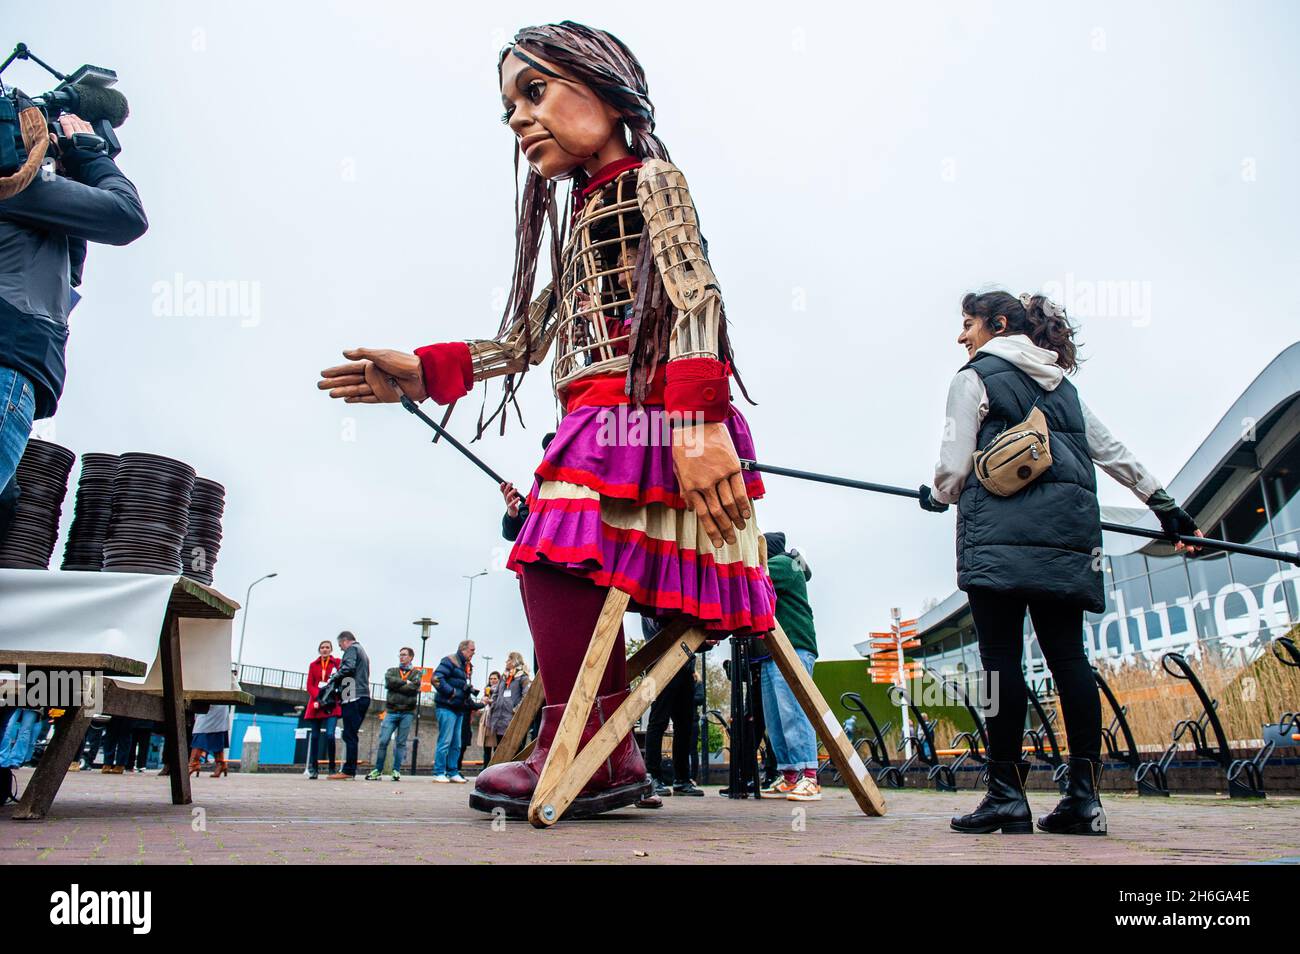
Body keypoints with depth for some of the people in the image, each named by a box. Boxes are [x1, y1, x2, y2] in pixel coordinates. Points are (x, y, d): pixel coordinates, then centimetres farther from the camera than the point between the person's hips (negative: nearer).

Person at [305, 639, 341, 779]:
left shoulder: (337, 662, 7)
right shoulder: (313, 665, 14)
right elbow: (310, 685, 7)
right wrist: (317, 698, -9)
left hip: (332, 705, -3)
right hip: (316, 704, 3)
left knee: (329, 734, -16)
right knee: (314, 736, 3)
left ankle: (332, 767, -4)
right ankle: (313, 768, 11)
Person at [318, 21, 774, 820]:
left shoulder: (652, 180, 5)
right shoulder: (582, 216, 30)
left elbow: (696, 302, -12)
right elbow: (527, 340, 27)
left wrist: (696, 421, -26)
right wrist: (421, 373, 19)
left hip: (638, 411, -9)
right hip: (599, 424, 9)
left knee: (557, 554, -23)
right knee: (565, 568, 6)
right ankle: (614, 760, 13)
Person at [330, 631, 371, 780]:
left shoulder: (352, 649, -1)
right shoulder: (363, 652, 28)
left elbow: (349, 667, -18)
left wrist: (336, 676, -2)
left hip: (353, 698, -9)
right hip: (364, 697, 9)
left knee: (349, 735, -10)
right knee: (352, 735, 10)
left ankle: (348, 771, -12)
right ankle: (350, 770, 10)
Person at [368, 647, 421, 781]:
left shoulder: (416, 673, 11)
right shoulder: (392, 671, 18)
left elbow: (414, 688, -8)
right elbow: (389, 681, -4)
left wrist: (397, 686, -4)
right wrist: (405, 682, -5)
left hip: (407, 712, -1)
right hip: (391, 711, 1)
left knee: (401, 743, 1)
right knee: (383, 741, -5)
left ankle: (396, 771, 8)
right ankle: (378, 770, 4)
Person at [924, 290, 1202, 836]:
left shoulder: (974, 378, 5)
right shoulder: (1062, 385, 25)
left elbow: (954, 463, -1)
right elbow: (1113, 451, 25)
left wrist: (938, 497, 19)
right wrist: (1166, 506, 30)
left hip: (1000, 531, -6)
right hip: (1069, 531, 7)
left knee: (1000, 654, -7)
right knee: (1068, 654, 4)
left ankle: (1007, 796, -6)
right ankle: (1085, 797, 4)